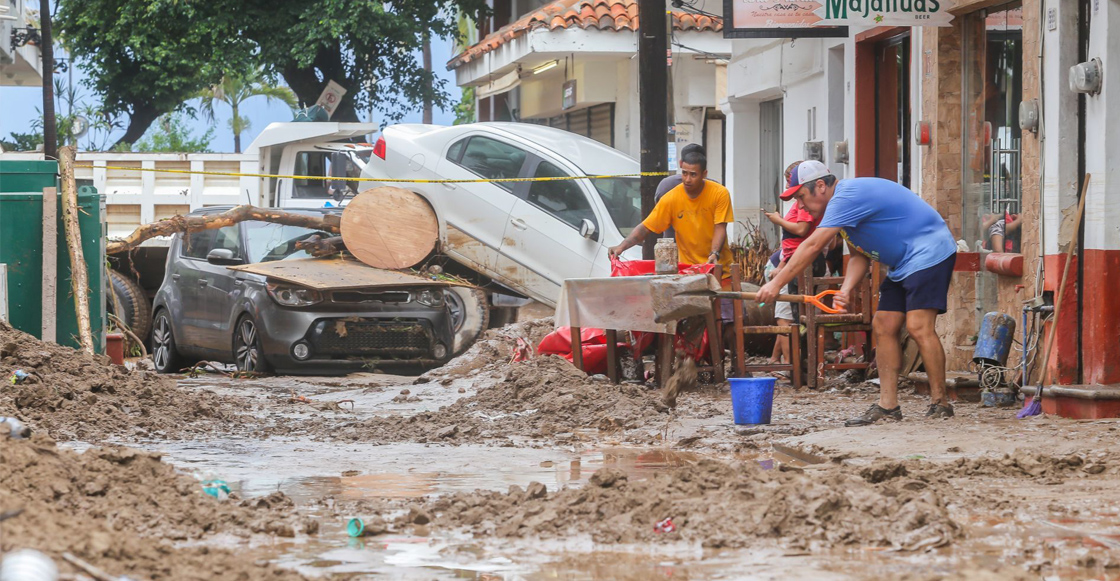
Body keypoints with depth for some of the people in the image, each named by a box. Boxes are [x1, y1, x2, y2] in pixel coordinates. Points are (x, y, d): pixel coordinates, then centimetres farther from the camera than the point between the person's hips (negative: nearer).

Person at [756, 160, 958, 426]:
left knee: (918, 326, -19)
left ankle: (939, 403, -14)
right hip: (903, 264, 11)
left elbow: (812, 246, -24)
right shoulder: (845, 203, 14)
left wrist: (776, 283, -23)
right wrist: (846, 289, -10)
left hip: (928, 253, -11)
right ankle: (887, 405, 5)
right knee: (884, 327, 5)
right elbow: (860, 255, 9)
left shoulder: (847, 197, -19)